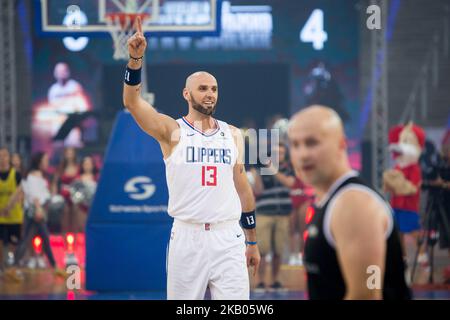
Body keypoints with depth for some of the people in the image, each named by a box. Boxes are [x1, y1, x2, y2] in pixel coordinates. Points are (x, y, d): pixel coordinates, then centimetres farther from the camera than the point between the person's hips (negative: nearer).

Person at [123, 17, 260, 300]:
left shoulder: (233, 134, 11)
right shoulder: (172, 131, 0)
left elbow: (243, 188, 15)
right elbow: (131, 101, -15)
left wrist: (252, 241, 15)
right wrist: (136, 58, -30)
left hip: (229, 238, 2)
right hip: (187, 237, -2)